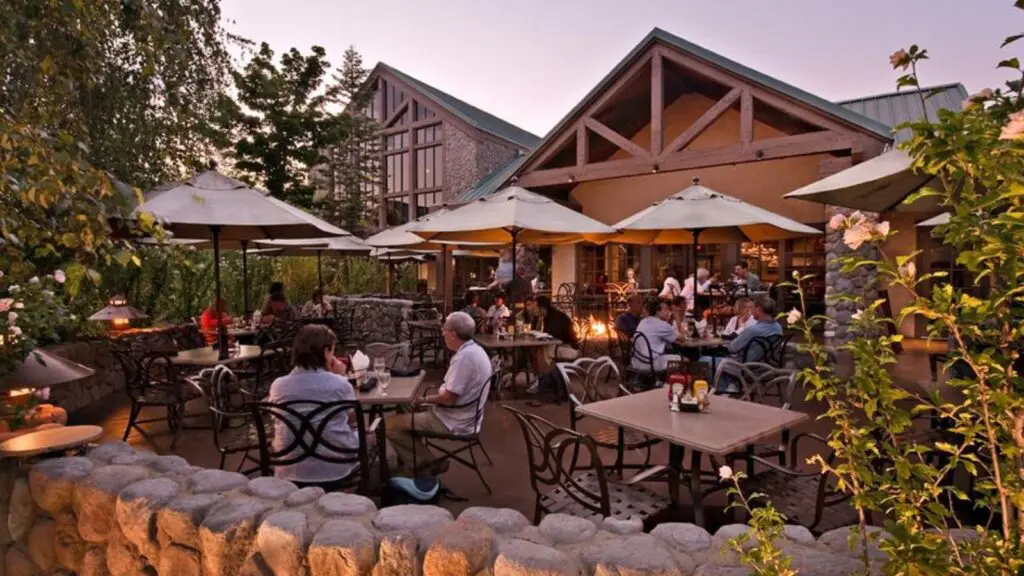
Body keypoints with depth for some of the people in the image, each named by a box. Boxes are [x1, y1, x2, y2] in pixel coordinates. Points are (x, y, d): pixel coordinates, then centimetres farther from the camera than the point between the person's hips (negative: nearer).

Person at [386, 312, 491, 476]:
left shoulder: (464, 356, -26)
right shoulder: (475, 349, 6)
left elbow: (449, 399, -26)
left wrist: (425, 399, -9)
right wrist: (435, 394, 8)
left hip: (454, 422, -10)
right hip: (463, 415, 10)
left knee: (390, 424, -6)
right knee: (406, 412, 21)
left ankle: (427, 464, 4)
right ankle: (412, 463, 22)